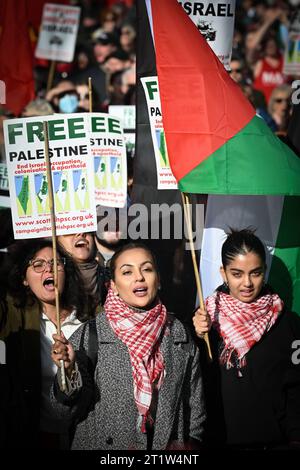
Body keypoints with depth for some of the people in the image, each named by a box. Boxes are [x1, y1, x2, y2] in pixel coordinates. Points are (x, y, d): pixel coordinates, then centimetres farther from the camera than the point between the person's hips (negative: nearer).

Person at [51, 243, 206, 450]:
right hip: (103, 444, -2)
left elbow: (194, 402, 7)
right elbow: (69, 408, -11)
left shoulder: (179, 334, -2)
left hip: (169, 447, 3)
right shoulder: (90, 333, -11)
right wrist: (69, 369, -27)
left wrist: (190, 441, -1)